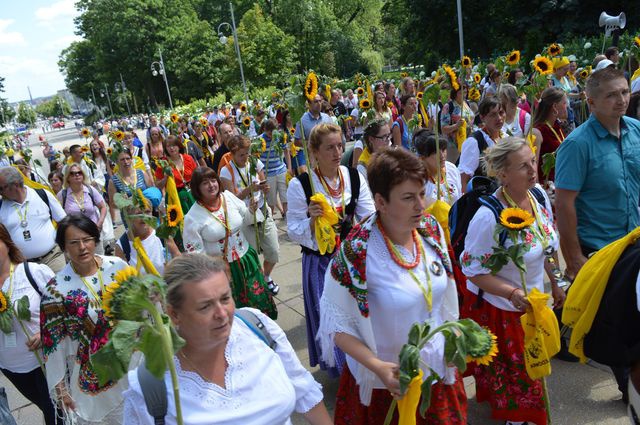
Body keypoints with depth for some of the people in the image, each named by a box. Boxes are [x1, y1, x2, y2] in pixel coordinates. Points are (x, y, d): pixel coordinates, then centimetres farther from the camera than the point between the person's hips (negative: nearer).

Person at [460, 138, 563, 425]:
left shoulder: (540, 196, -8)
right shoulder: (488, 216, -31)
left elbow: (547, 247, 8)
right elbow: (473, 270, -23)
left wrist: (555, 285, 15)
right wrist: (512, 293, -34)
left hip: (532, 304, 7)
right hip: (498, 309, -6)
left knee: (532, 369, 25)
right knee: (508, 377, 14)